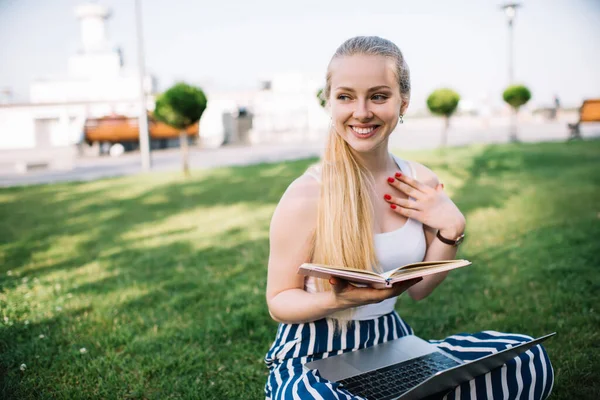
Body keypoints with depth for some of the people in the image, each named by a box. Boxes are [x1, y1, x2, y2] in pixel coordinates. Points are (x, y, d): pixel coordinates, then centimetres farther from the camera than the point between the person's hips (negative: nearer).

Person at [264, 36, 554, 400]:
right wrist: (340, 299, -29)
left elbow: (418, 289, 9)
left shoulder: (421, 185, 0)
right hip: (315, 359, -5)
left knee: (528, 359, -6)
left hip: (394, 344, 6)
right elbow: (280, 302, -10)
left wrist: (450, 232, -7)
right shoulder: (306, 196, -17)